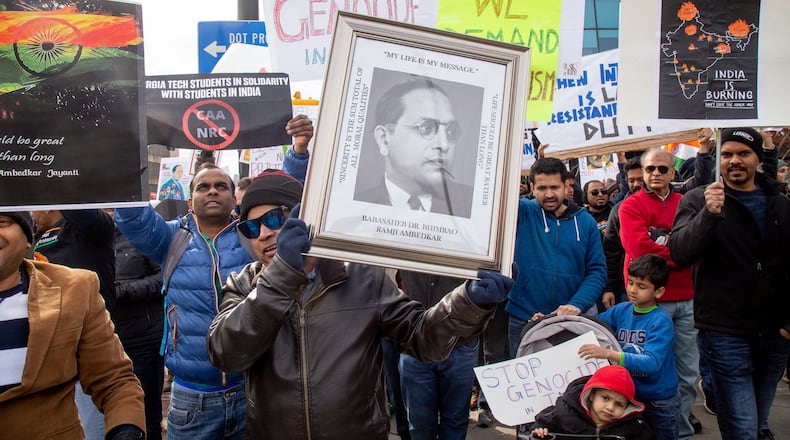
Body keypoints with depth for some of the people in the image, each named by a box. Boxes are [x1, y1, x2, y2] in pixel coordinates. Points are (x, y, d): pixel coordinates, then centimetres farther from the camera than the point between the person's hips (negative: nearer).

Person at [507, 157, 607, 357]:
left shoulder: (586, 222, 4)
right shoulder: (522, 212, 0)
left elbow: (597, 270, 2)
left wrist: (577, 304, -12)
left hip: (569, 320, 2)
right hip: (522, 320, -1)